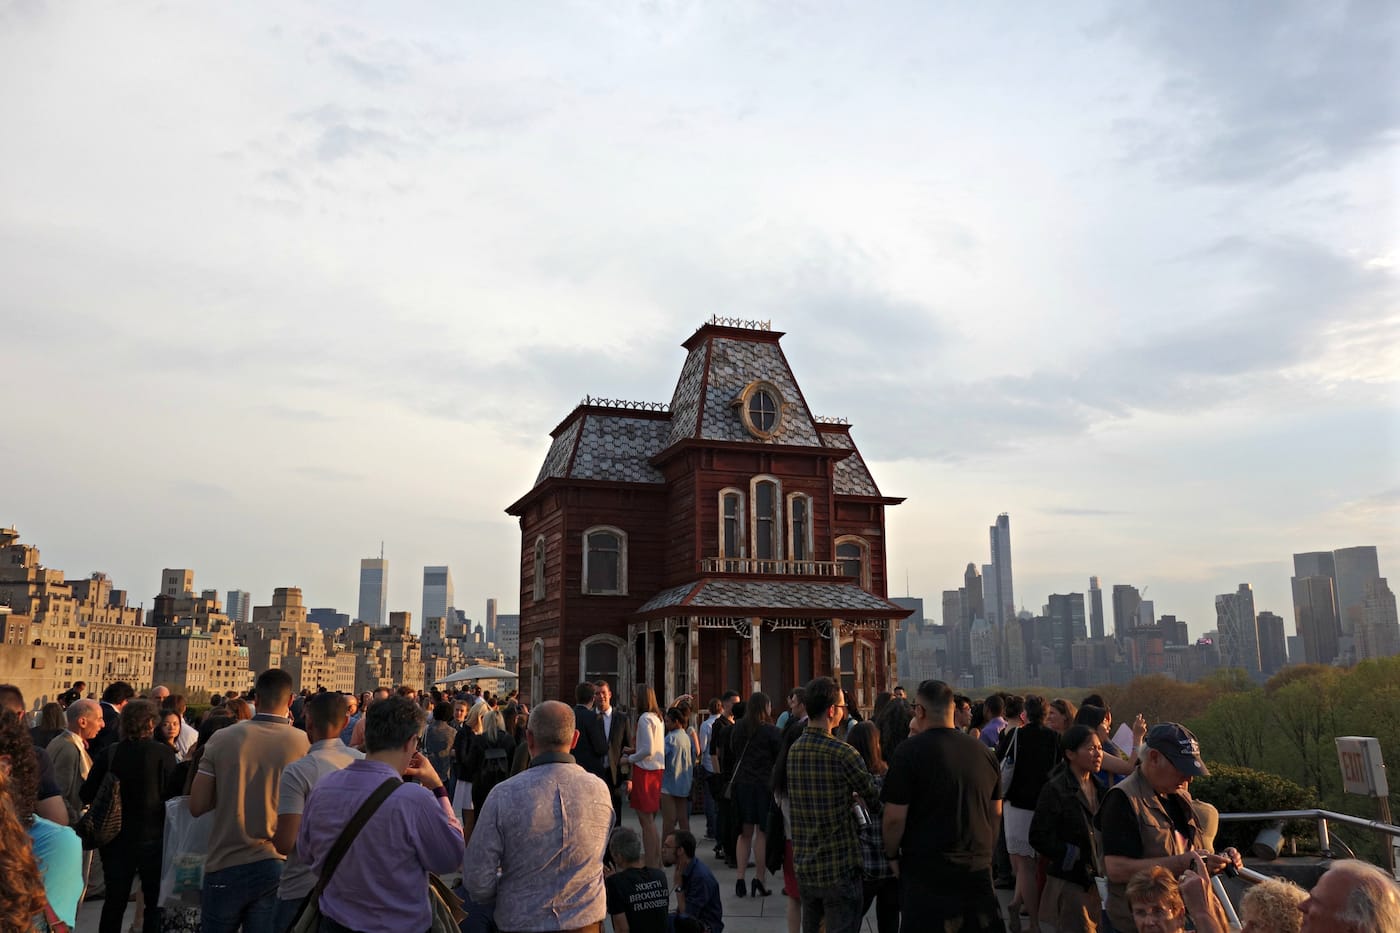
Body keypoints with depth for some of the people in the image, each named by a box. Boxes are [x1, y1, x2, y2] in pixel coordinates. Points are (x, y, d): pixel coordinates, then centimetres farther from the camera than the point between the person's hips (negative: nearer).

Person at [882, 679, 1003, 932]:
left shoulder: (910, 750, -13)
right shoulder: (983, 751, 4)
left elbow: (895, 818, -14)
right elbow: (996, 813, 14)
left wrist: (892, 855, 2)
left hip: (927, 874, -5)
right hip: (979, 869, 5)